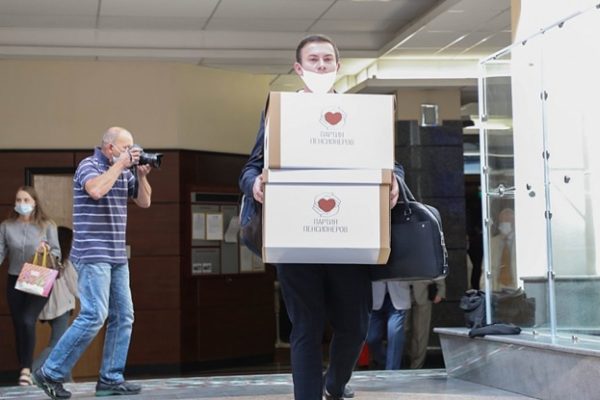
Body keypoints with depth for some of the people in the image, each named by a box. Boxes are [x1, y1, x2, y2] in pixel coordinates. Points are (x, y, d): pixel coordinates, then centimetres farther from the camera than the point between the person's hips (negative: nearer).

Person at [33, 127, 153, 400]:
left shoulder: (124, 172, 13)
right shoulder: (89, 165, -8)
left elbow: (144, 202, 18)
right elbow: (96, 190, -29)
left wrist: (141, 174, 3)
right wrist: (120, 164, -17)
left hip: (117, 255, 8)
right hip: (93, 254, -8)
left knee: (123, 316, 5)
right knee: (94, 315, -14)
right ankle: (50, 373, -4)